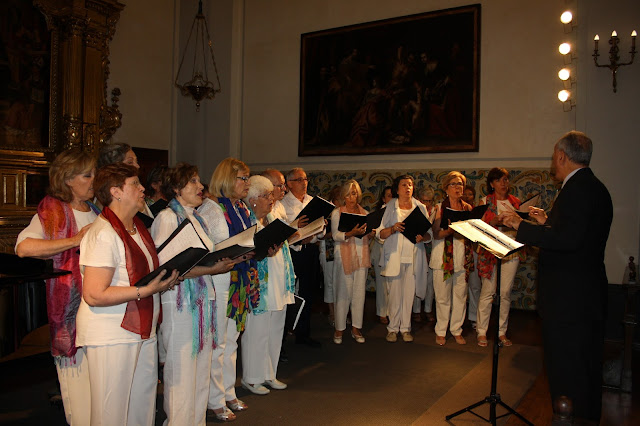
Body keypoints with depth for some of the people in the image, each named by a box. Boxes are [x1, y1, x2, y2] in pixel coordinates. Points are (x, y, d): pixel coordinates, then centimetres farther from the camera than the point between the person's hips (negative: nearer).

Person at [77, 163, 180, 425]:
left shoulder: (138, 227, 13)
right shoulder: (103, 234, -17)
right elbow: (94, 295, -23)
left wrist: (165, 279, 6)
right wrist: (147, 290, -22)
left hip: (143, 331, 9)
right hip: (111, 336, -9)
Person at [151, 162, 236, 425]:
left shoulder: (198, 218, 17)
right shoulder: (167, 218, -9)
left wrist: (226, 261, -1)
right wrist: (212, 269, -21)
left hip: (204, 301, 8)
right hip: (180, 304, -8)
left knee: (201, 372, 14)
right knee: (182, 376, -1)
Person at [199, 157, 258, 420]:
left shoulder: (242, 208, 13)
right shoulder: (211, 208, -11)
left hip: (240, 279, 8)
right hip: (218, 278, -8)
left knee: (231, 339, 17)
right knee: (217, 342, 1)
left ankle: (228, 393, 30)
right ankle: (215, 401, 16)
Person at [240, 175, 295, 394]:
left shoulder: (272, 219, 14)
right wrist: (265, 252, -30)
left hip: (279, 285, 8)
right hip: (259, 287, -8)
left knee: (275, 331, 14)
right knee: (257, 333, 0)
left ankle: (269, 374, 28)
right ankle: (252, 378, 17)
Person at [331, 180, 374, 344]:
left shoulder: (364, 213, 13)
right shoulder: (337, 213, 2)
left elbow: (369, 235, 15)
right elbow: (335, 235, -8)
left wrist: (371, 233, -7)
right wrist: (351, 233, -24)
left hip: (361, 255, 4)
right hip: (344, 255, -3)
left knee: (359, 291, 4)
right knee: (343, 292, -3)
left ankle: (356, 327, 14)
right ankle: (339, 328, 9)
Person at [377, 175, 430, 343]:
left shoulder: (420, 207, 9)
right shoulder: (389, 207, 5)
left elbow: (429, 232, 10)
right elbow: (380, 233, 2)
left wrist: (422, 237, -11)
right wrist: (393, 229, -16)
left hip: (413, 256, 1)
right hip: (394, 256, -1)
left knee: (409, 293, 3)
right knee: (394, 293, -1)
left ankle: (406, 328, 16)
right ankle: (393, 328, 12)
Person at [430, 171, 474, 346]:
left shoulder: (468, 208, 11)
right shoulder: (439, 208, 2)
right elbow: (436, 234, -5)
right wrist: (450, 231, -23)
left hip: (462, 258, 3)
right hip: (443, 257, -3)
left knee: (460, 296, 6)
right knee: (442, 297, 1)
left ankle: (457, 330, 20)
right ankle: (441, 331, 14)